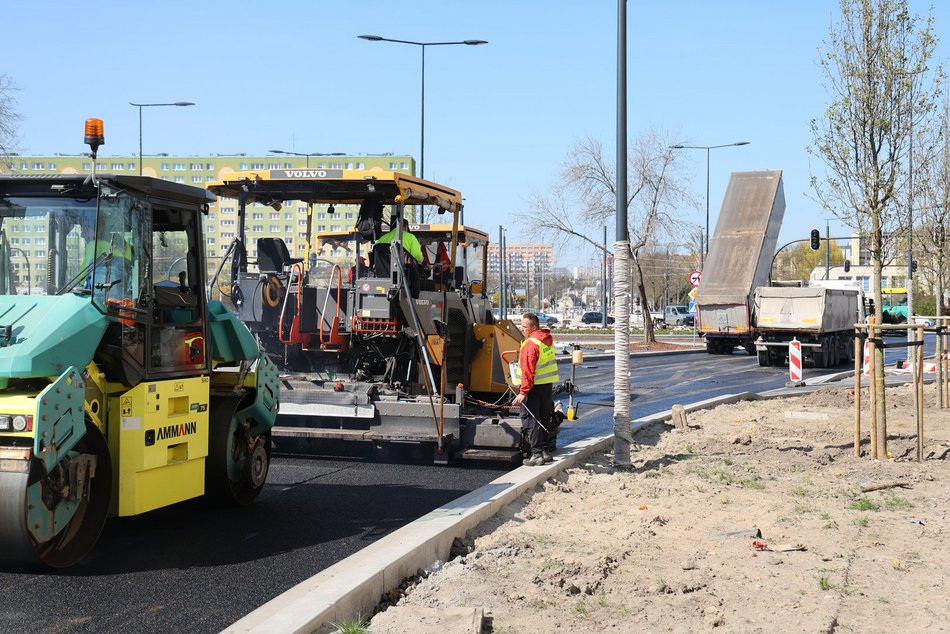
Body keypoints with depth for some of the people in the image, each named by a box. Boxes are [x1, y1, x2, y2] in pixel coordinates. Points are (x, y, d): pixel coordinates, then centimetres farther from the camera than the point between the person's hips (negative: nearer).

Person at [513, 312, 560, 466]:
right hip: (548, 384, 9)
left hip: (534, 387, -9)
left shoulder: (531, 344, -19)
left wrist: (523, 392, -23)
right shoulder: (548, 340, 9)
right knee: (544, 420, 16)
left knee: (530, 420, -4)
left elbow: (528, 371, -24)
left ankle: (537, 454, -7)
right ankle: (546, 451, 22)